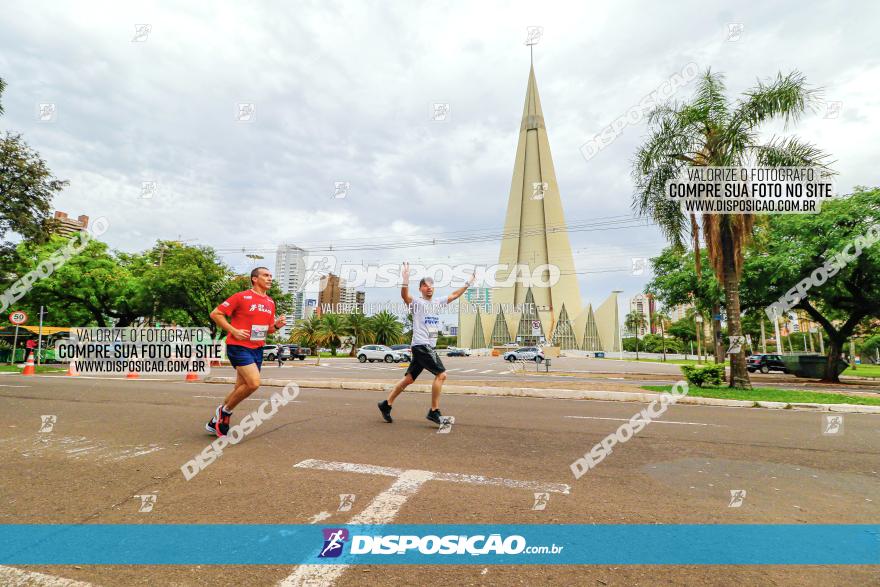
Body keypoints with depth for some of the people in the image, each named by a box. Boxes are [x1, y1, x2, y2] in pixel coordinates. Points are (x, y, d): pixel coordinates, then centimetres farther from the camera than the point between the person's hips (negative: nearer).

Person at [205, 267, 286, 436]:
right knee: (254, 383, -20)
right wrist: (233, 331, -15)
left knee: (241, 388, 11)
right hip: (239, 347, -7)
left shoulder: (270, 303, 12)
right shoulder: (241, 297, -8)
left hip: (257, 349, 7)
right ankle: (225, 410, 5)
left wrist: (277, 325, -1)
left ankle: (216, 423, 28)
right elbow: (215, 314, -7)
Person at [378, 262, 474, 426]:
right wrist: (405, 281, -43)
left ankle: (386, 404, 19)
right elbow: (405, 296, -27)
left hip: (428, 347, 8)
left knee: (409, 378, 10)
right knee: (441, 374, -13)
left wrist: (468, 284, 25)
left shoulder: (437, 303, 16)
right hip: (421, 345, -8)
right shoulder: (416, 302, -6)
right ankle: (434, 412, -6)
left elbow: (454, 295, 26)